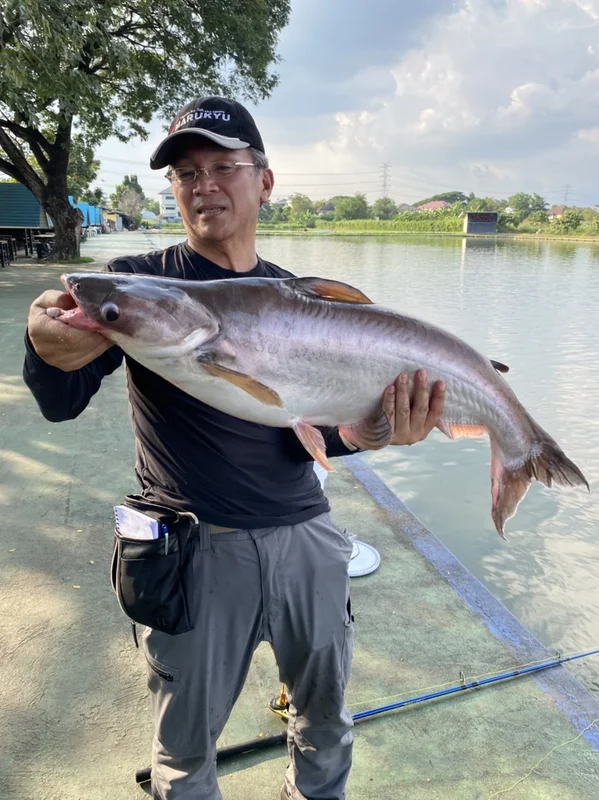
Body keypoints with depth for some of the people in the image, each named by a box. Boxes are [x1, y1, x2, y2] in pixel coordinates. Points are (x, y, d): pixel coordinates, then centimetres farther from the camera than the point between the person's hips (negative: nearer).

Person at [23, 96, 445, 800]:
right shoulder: (136, 284, -3)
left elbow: (312, 436, 2)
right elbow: (62, 404, -12)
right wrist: (46, 346, -34)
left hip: (306, 536, 3)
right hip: (194, 544, -3)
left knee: (325, 709, 22)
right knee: (186, 743, 14)